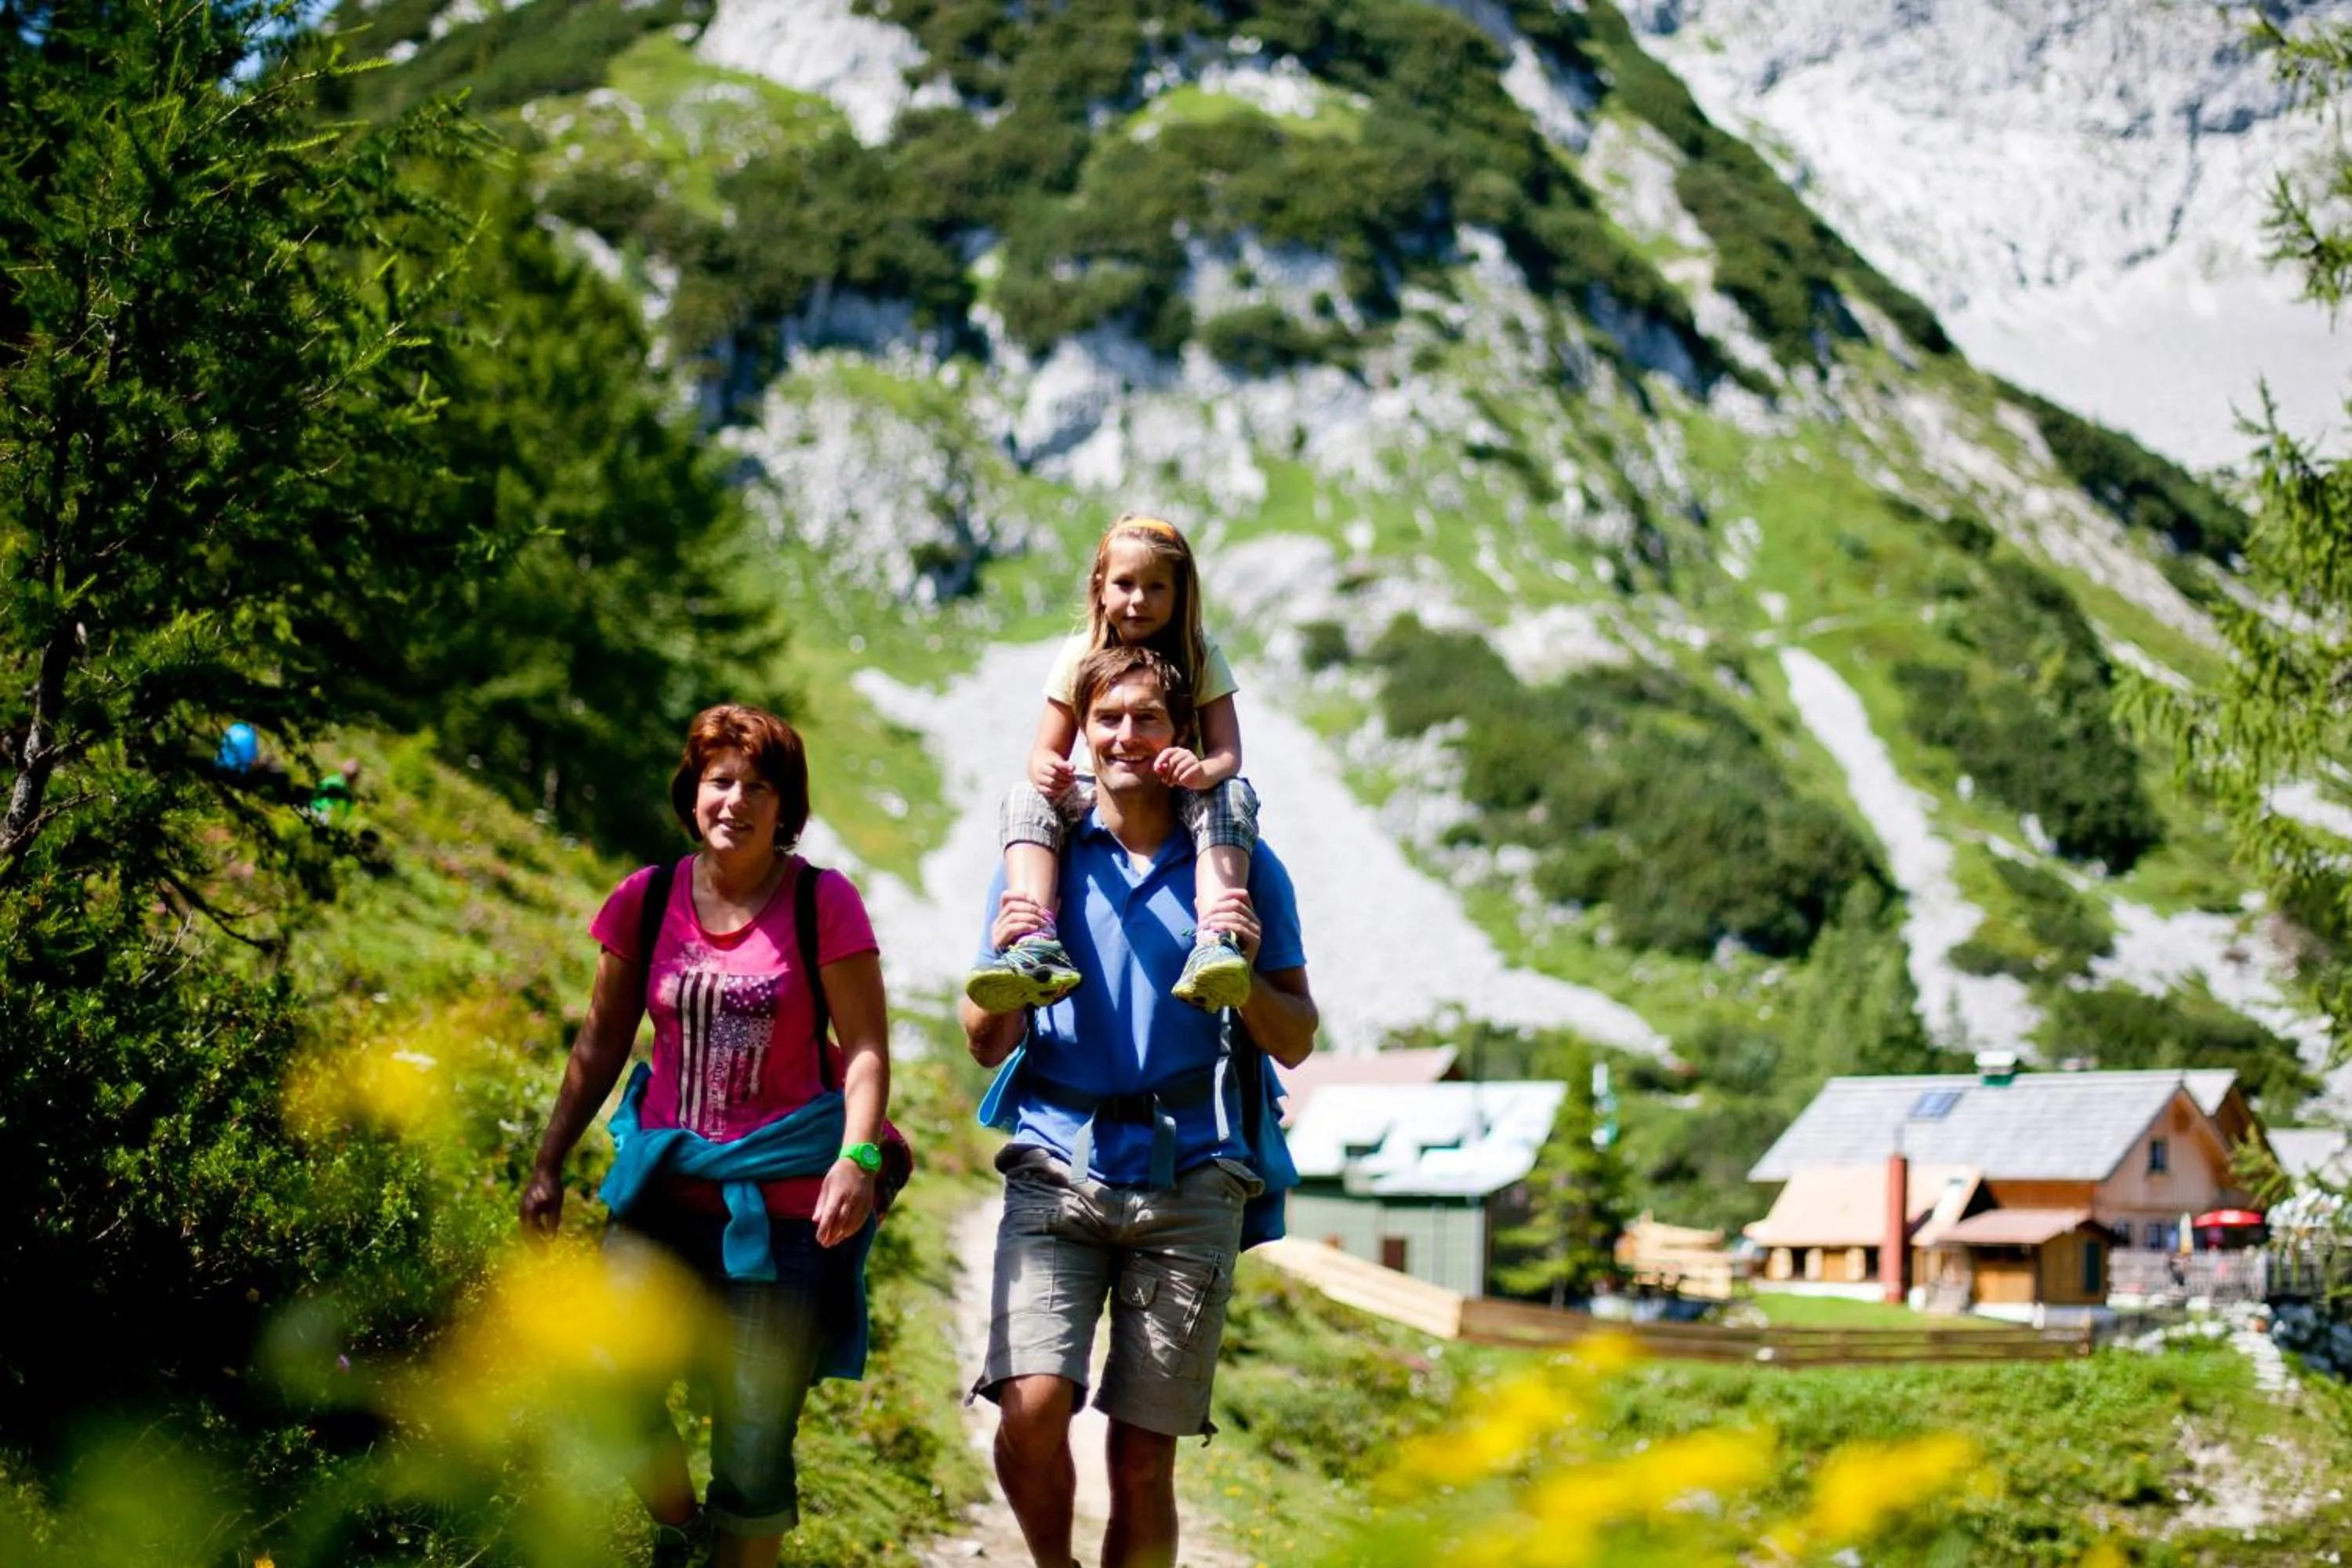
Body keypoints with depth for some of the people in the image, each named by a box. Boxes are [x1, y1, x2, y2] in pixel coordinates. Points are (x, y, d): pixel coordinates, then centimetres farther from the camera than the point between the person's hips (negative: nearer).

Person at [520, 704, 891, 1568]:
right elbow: (601, 1044, 13)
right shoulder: (646, 900, 4)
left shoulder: (824, 903, -5)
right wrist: (548, 1163, 11)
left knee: (753, 1435, 0)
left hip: (782, 1203, -3)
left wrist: (857, 1157, -23)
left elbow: (865, 1046, -8)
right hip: (667, 1189, 3)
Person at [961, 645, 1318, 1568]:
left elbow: (1295, 1044, 7)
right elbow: (988, 1048, 11)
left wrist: (1243, 972, -13)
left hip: (1189, 1179, 0)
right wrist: (1003, 967, -10)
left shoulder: (1239, 864, 6)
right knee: (1031, 1408, -18)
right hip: (1058, 1167, 0)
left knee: (1144, 1457, 2)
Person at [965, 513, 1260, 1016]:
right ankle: (1039, 946, -44)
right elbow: (1046, 751, -2)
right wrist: (1047, 770, -29)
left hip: (1182, 802, -2)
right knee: (1025, 798, -24)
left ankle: (1215, 943, -52)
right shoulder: (1080, 657, 0)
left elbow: (1229, 753, -13)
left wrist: (1203, 770, -39)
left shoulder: (1202, 657, -4)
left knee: (1233, 793, -34)